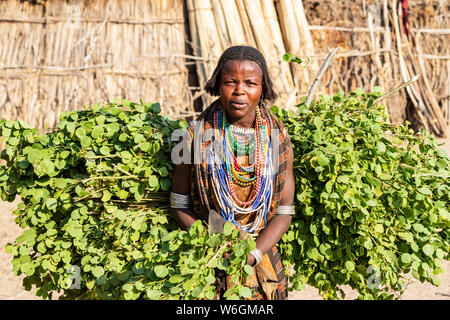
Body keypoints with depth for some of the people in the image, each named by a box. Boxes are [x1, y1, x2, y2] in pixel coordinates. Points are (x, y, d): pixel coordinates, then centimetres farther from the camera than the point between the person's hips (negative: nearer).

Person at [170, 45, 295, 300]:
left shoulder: (278, 138, -3)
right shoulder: (198, 134, -8)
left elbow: (284, 211, -2)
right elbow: (180, 205, -4)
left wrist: (251, 255, -15)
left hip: (261, 262, 2)